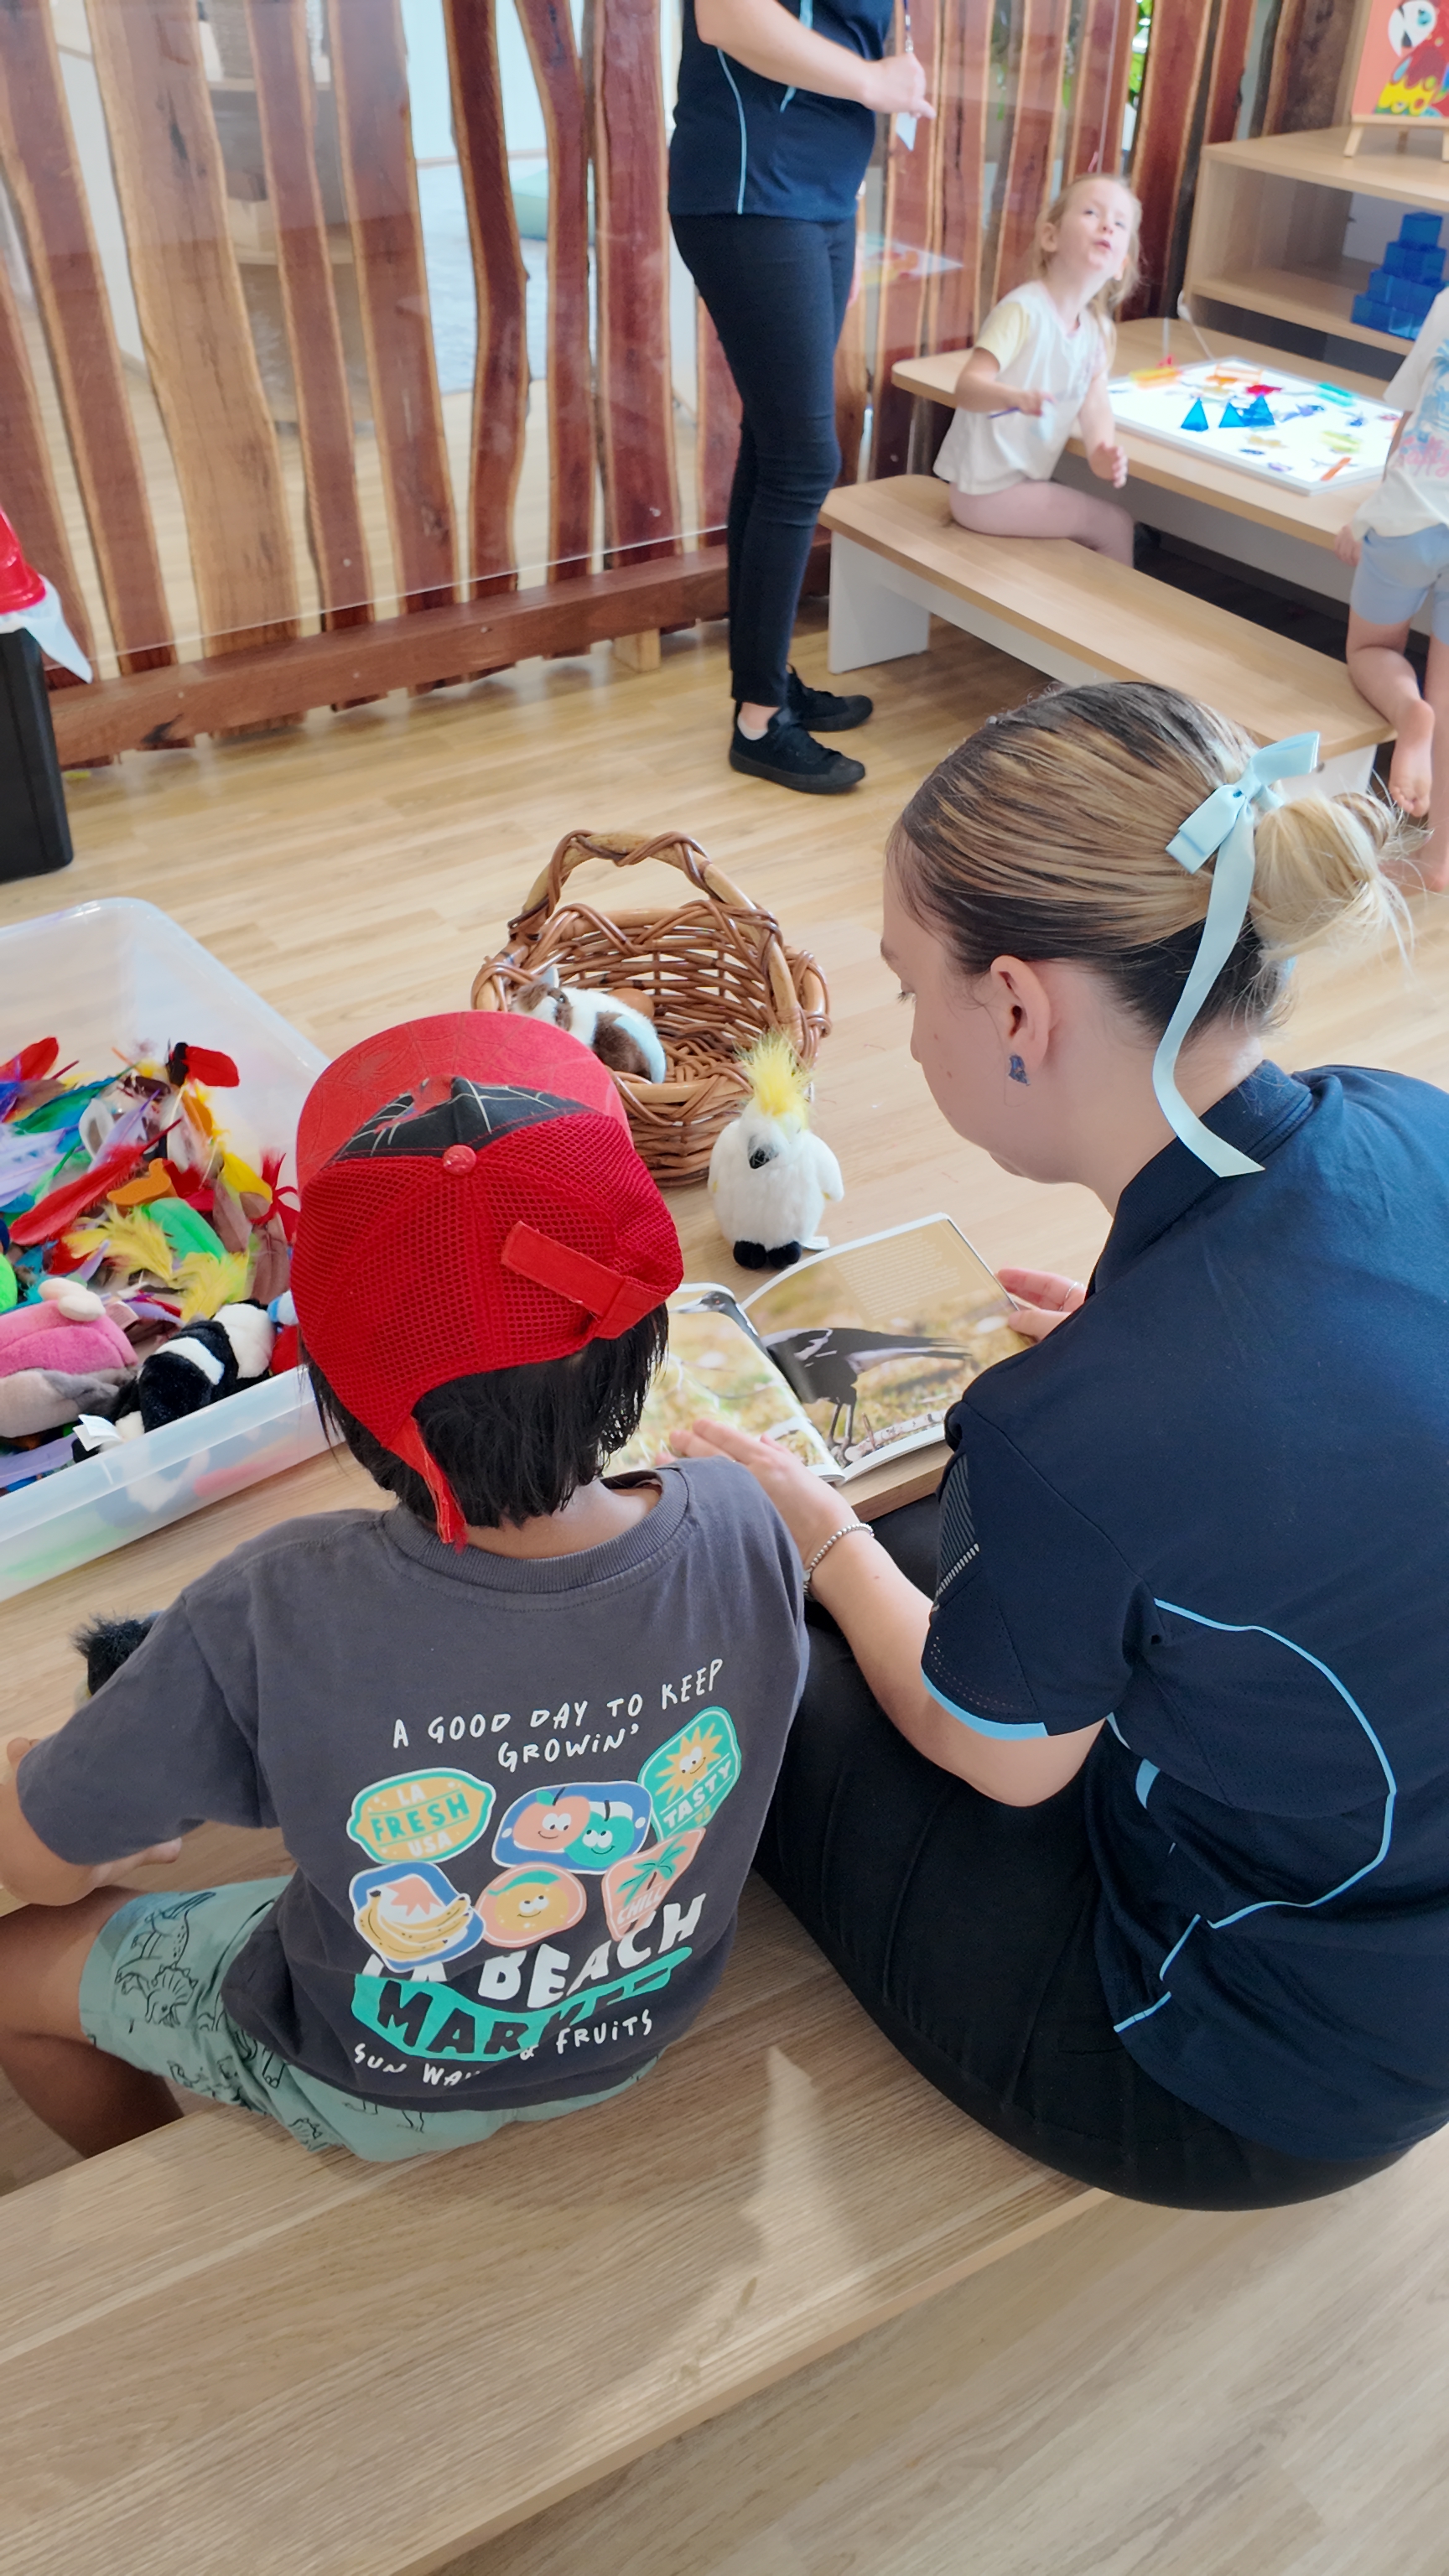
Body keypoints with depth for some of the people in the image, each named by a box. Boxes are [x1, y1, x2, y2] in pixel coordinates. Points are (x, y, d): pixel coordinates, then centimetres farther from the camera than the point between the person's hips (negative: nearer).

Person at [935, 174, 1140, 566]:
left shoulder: (1098, 328, 6)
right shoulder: (1023, 310, -18)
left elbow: (1095, 400, 1)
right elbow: (967, 388, -27)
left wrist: (1101, 451, -21)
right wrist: (1014, 396, -49)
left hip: (1027, 480, 9)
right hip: (987, 491, -8)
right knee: (1114, 526, -6)